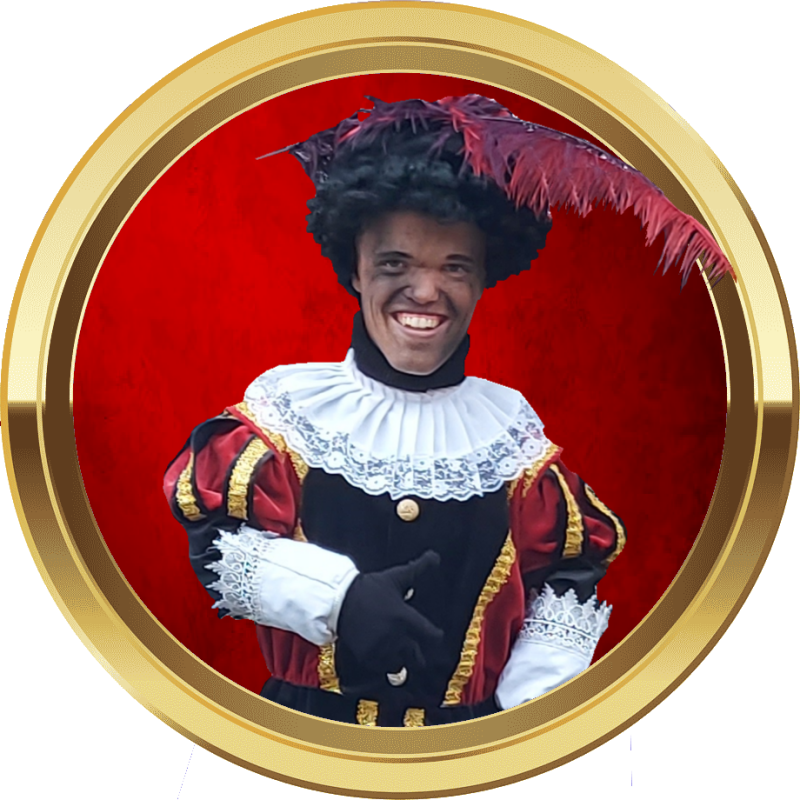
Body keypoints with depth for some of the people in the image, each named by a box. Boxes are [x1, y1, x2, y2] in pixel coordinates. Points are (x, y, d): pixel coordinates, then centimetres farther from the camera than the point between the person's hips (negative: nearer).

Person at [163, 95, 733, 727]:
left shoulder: (511, 427, -3)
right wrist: (334, 596, -20)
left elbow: (570, 578, 1)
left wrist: (526, 712, -7)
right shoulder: (290, 406, -8)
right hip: (310, 721, -1)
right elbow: (212, 538, -9)